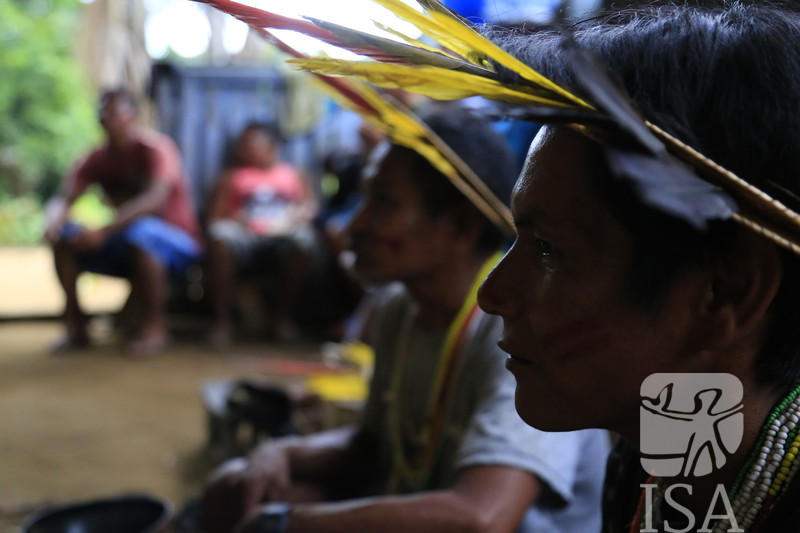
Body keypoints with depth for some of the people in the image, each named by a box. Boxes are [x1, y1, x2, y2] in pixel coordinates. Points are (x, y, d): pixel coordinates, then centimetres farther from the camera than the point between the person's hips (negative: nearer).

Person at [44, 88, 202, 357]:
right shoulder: (97, 159, 3)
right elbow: (63, 198, -5)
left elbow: (155, 198, -31)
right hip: (124, 247, 6)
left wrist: (104, 231, -41)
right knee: (64, 236, -12)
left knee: (139, 231, -38)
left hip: (176, 245, -6)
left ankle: (153, 326, -24)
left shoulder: (155, 148, -15)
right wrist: (54, 221, -31)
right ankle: (75, 326, -7)